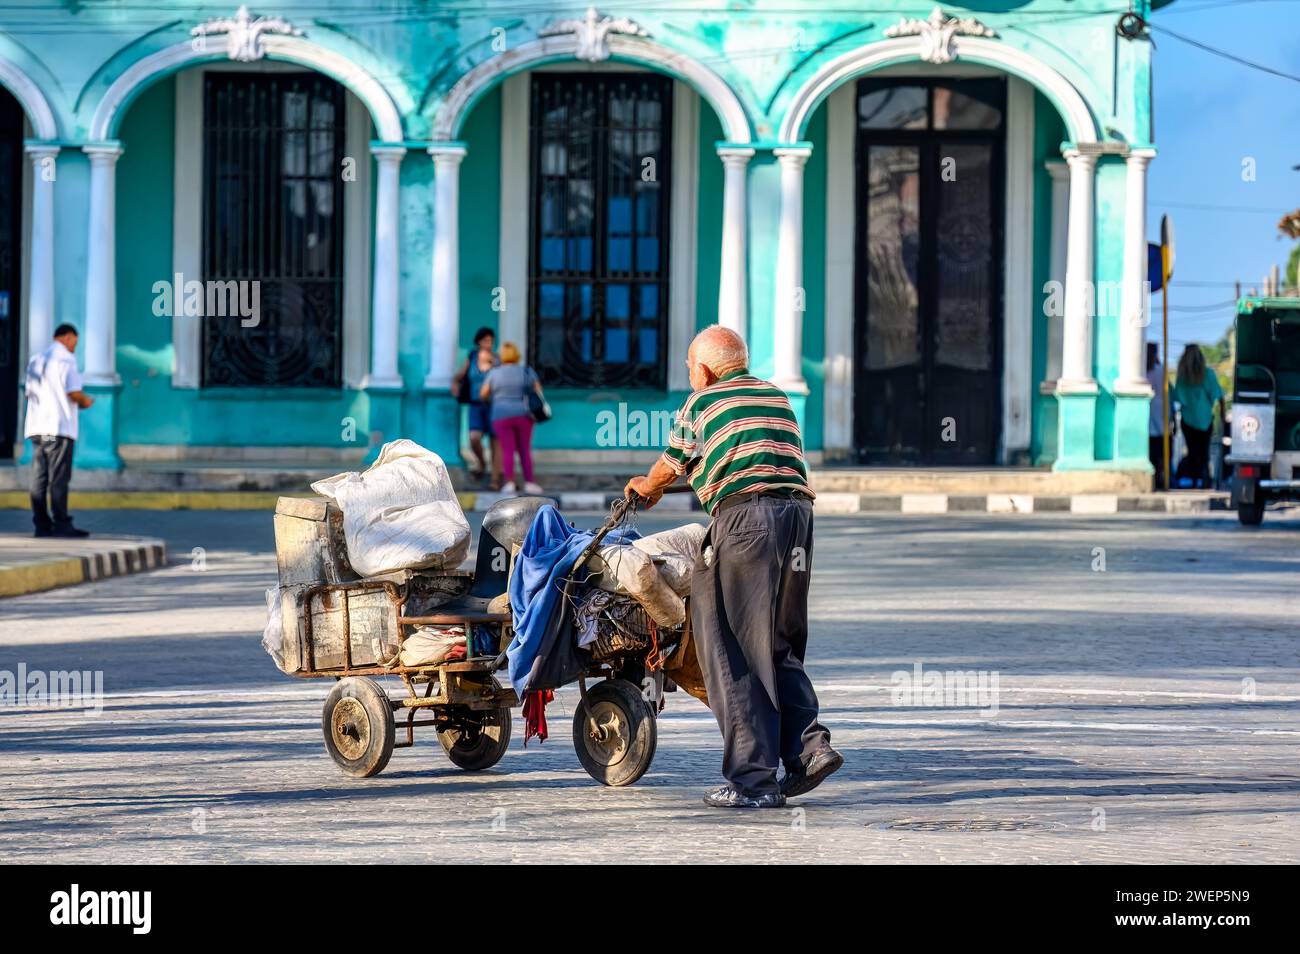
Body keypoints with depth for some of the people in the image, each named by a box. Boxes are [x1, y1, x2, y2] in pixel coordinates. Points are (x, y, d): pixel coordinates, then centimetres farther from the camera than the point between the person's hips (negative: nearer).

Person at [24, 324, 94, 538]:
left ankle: (41, 524, 3)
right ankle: (61, 524, -8)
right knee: (58, 478, -7)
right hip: (59, 426, -7)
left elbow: (30, 392, 18)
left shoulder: (36, 359, 17)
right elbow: (74, 393, -15)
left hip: (36, 425, 7)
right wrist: (85, 401, 7)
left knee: (39, 478, 4)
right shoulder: (66, 359, -6)